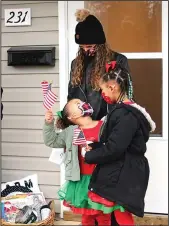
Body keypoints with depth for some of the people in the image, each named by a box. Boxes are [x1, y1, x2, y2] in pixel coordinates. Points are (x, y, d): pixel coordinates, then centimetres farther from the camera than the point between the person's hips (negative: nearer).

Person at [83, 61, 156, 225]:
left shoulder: (126, 115, -21)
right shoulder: (123, 110, 12)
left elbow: (113, 149, -23)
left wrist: (88, 156, -10)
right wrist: (94, 147, 1)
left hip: (124, 177, -10)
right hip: (119, 174, 10)